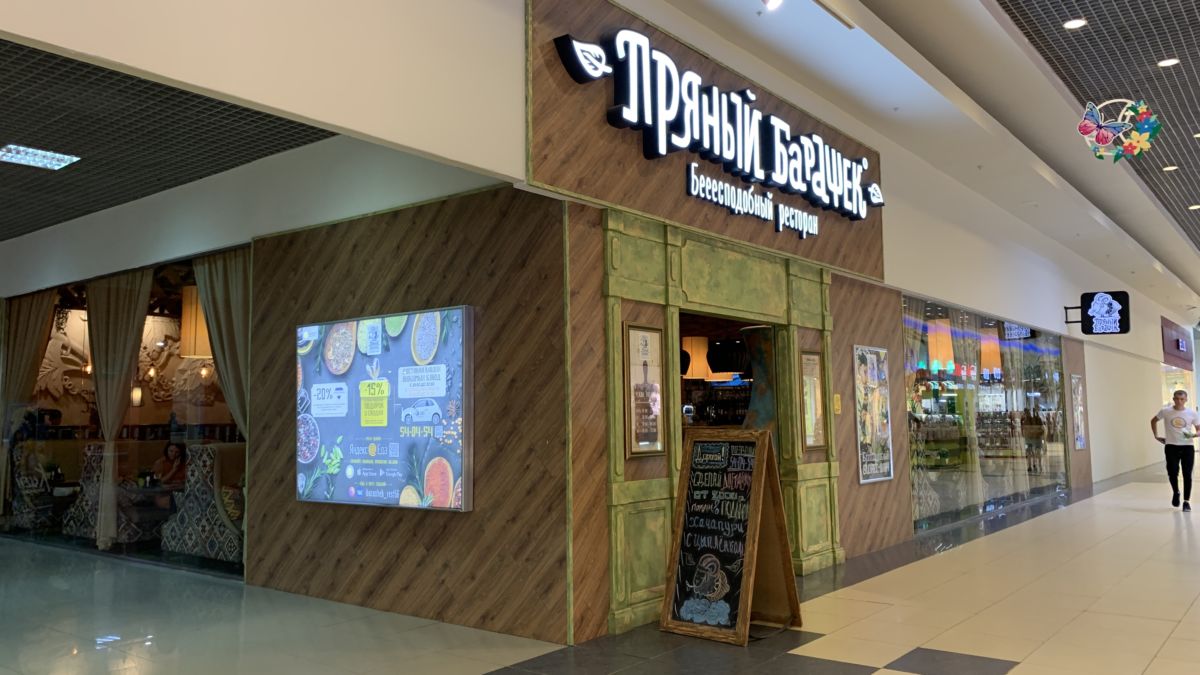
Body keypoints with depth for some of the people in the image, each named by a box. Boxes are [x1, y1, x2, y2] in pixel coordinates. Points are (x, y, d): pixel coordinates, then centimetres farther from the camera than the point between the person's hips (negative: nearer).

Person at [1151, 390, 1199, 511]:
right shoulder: (1165, 411, -1)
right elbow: (1153, 421, 16)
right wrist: (1156, 436, 10)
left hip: (1187, 446, 0)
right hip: (1171, 446, 0)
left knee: (1187, 474, -1)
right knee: (1172, 473, -6)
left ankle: (1186, 502, 9)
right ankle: (1176, 493, 25)